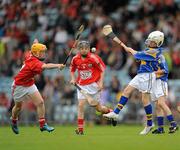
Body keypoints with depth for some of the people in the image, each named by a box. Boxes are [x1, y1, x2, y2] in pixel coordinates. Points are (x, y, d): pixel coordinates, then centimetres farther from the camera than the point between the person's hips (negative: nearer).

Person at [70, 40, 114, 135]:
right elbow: (72, 69, 16)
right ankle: (80, 129, -9)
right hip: (82, 86, 3)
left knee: (98, 108, 4)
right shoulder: (75, 59, -2)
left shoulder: (93, 58, -13)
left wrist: (101, 83, -10)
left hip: (93, 85, -3)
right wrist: (73, 79, -1)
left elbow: (102, 69, -6)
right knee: (81, 105, -12)